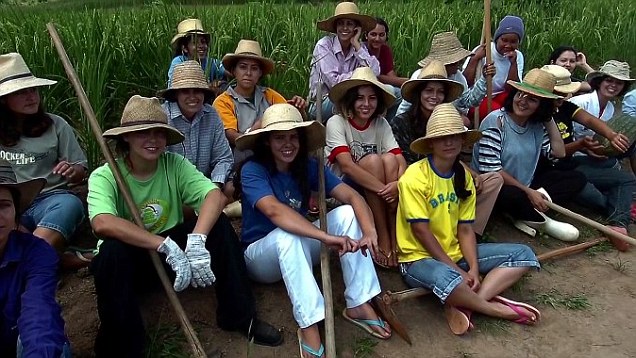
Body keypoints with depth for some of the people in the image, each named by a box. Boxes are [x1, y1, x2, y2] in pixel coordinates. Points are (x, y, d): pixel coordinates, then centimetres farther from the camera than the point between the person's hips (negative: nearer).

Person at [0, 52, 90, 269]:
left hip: (49, 199, 0)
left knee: (70, 204, -37)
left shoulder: (56, 125, 7)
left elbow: (81, 172, 9)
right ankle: (61, 258, -28)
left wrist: (73, 171, -15)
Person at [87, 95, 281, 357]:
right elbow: (102, 223, -38)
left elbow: (215, 195, -24)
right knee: (113, 250, -36)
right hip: (128, 261, -3)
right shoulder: (104, 176, -17)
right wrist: (166, 245, -44)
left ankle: (239, 315, -9)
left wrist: (196, 239, -42)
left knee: (217, 223, -19)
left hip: (172, 252, 3)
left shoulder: (174, 164, -8)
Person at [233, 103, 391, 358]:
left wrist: (370, 231, -37)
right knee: (286, 234, -38)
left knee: (347, 213, -17)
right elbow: (275, 211, -39)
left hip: (298, 252, 5)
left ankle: (358, 305, -18)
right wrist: (327, 237, -50)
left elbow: (352, 196, -17)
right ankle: (308, 326, -36)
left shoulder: (308, 166, -7)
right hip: (260, 254, -5)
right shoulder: (252, 170, -21)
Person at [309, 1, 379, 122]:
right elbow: (334, 82, -19)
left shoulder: (360, 48, 3)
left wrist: (357, 45, -14)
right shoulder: (324, 45, -10)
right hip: (321, 105, -5)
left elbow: (375, 72, -16)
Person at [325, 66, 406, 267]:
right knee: (372, 160, -27)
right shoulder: (337, 123, -11)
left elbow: (401, 162, -11)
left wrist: (398, 185, -34)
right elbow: (347, 166, -26)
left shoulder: (381, 124, 1)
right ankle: (383, 241, -22)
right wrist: (384, 189, -35)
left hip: (376, 195, 4)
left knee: (389, 159, -23)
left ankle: (394, 239, -24)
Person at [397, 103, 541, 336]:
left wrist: (474, 268, -14)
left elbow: (465, 229, 2)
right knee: (445, 277, -42)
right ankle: (498, 309, -11)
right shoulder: (415, 176, -15)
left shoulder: (463, 176, 5)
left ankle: (461, 305, -21)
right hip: (420, 258, -7)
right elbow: (421, 230, -18)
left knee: (523, 255, -5)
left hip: (455, 253, 8)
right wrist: (458, 270, -18)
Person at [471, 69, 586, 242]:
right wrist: (528, 191, -19)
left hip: (525, 184, 8)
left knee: (577, 178, 2)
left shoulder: (537, 125, 5)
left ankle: (526, 214, -16)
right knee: (515, 196, -40)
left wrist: (549, 120, 1)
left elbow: (559, 152, 2)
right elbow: (490, 169, -21)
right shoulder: (495, 121, -16)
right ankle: (542, 222, -4)